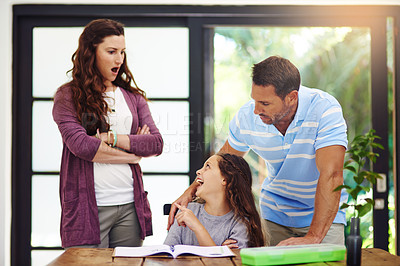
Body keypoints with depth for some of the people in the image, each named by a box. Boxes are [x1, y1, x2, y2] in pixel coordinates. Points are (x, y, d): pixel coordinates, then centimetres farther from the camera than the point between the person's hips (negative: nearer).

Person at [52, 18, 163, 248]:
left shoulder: (134, 97, 14)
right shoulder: (68, 96, 2)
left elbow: (157, 143, 3)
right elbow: (80, 145, -13)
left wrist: (112, 139, -10)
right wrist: (134, 152, -5)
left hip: (130, 206, 4)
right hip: (88, 206, -4)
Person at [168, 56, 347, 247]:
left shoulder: (325, 110, -24)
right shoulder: (247, 116, -12)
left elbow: (330, 175, -32)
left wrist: (313, 237, -39)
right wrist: (191, 191, -5)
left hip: (323, 216, -3)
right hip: (274, 214, 3)